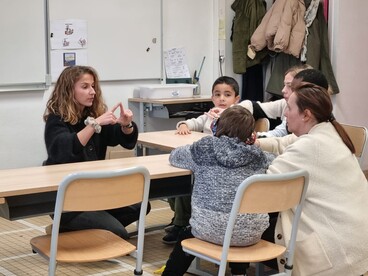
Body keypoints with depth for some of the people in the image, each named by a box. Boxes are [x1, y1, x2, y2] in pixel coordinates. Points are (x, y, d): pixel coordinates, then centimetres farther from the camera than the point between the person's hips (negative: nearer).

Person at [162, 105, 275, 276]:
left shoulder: (203, 149, 1)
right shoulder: (257, 156, 4)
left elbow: (174, 156, 19)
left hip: (212, 230, -2)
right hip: (251, 232, 2)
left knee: (186, 237, 31)